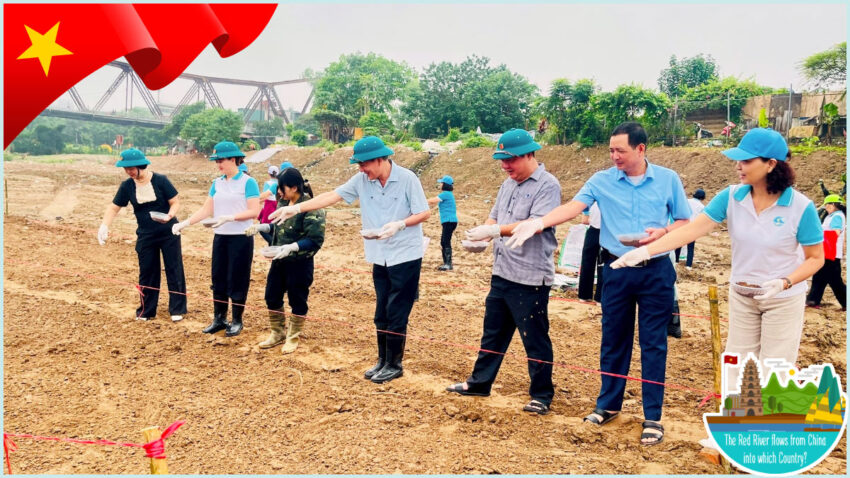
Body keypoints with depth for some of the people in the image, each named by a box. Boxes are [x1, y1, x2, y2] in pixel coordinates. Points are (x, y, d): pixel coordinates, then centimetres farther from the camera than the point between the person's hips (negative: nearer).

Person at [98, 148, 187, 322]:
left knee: (174, 270, 3)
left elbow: (175, 202, -7)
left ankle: (177, 309, 13)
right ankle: (147, 310, 23)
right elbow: (113, 208, 2)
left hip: (168, 233, -3)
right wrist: (104, 226, -14)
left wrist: (170, 215, -28)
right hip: (145, 236, 3)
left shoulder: (160, 180, -11)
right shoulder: (127, 186, -2)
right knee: (147, 272, 10)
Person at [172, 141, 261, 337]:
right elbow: (206, 210, 8)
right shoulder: (217, 183, 9)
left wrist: (230, 217, -25)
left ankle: (237, 321, 15)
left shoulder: (248, 182, -9)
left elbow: (254, 211, -15)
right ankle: (219, 319, 23)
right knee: (218, 278, 10)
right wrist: (185, 223, -4)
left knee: (237, 280, 2)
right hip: (220, 237, 6)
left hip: (241, 238, -6)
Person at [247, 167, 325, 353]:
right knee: (272, 297, 15)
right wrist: (261, 227, 6)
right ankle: (278, 332, 35)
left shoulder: (311, 208, -20)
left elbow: (315, 239, -23)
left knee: (297, 301, 8)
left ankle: (293, 337, 27)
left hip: (300, 263, -8)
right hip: (279, 261, 8)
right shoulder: (284, 203, 4)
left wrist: (293, 247, -32)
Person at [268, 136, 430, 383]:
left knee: (396, 314, -1)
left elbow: (424, 212, -11)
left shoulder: (407, 179, -14)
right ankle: (383, 360, 26)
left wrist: (399, 224, -26)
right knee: (381, 314, 12)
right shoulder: (362, 180, -1)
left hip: (405, 256, -5)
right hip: (380, 258, 5)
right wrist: (297, 208, -11)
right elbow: (332, 196, -4)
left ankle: (394, 364, 12)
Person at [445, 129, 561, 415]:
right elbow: (494, 217, 16)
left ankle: (542, 395, 17)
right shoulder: (508, 184, 13)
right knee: (492, 332, 18)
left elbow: (536, 224, -24)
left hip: (530, 277, -8)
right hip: (501, 273, 8)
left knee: (535, 339, 3)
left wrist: (496, 230, -29)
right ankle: (479, 382, 31)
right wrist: (482, 234, -6)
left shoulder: (547, 185, -13)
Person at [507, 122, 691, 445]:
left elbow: (685, 222, 5)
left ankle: (652, 416, 13)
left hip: (656, 271, -1)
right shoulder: (602, 181, -1)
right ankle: (608, 405, 27)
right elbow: (573, 207, -14)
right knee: (613, 340, 10)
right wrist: (539, 223, -30)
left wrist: (663, 232, -16)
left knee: (653, 343, 3)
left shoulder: (668, 179, 1)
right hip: (617, 270, 1)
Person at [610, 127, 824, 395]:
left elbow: (815, 258, -9)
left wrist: (784, 283, -27)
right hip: (741, 296, 3)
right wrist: (645, 250, -25)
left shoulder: (801, 207, -18)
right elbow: (692, 229, -16)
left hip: (784, 301, -3)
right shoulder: (732, 197, -11)